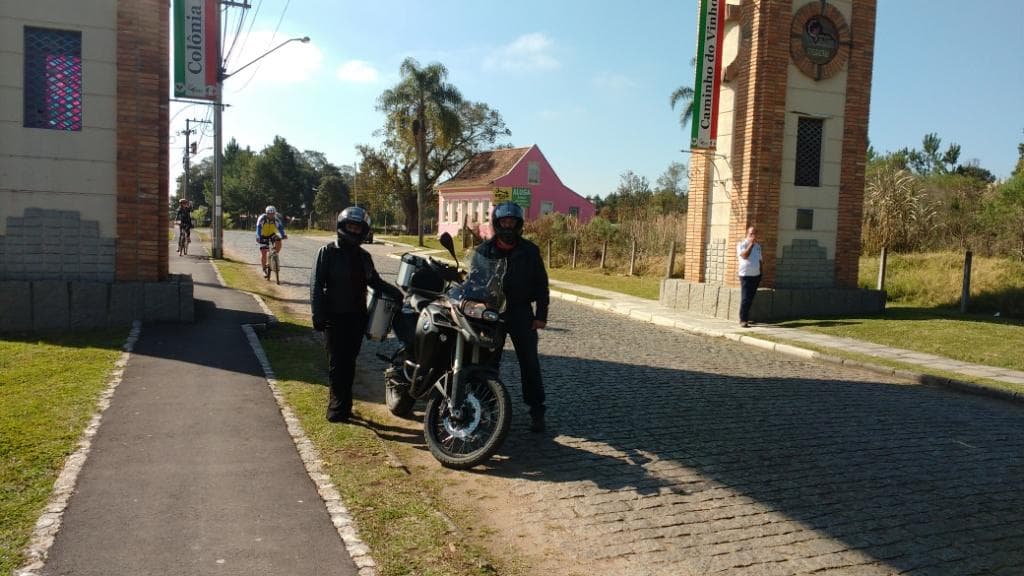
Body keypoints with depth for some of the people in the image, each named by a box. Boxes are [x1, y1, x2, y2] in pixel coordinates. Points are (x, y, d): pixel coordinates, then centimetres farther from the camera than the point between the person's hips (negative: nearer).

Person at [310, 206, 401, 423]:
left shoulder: (363, 256, 12)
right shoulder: (327, 252, -2)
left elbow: (375, 281, 19)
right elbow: (316, 284, -6)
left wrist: (396, 293, 3)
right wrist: (318, 314, -14)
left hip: (357, 316, 4)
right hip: (334, 316, -4)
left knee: (349, 362, 8)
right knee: (336, 363, -5)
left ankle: (341, 405, 17)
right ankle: (339, 404, 3)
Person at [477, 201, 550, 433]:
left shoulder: (530, 250, 1)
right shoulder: (484, 250, 3)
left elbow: (541, 284, 3)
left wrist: (541, 315, -3)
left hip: (521, 312, -1)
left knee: (529, 362, 0)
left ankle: (537, 411, 6)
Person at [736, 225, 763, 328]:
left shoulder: (758, 245, 15)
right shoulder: (742, 244, -5)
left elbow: (759, 260, 21)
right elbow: (744, 256, -22)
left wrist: (760, 273, 17)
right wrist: (751, 244, -18)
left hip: (756, 275, 6)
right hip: (746, 275, -6)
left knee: (750, 298, 10)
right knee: (745, 298, -9)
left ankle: (745, 317, 20)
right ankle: (743, 320, -7)